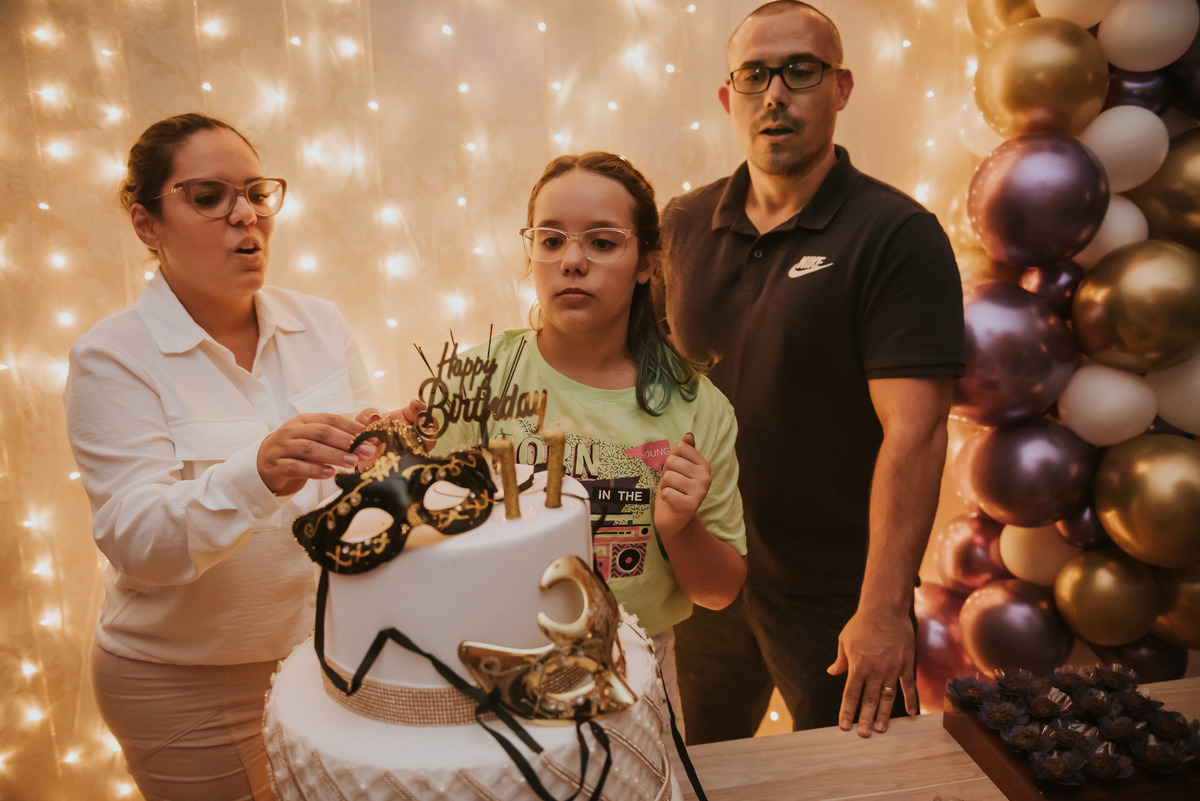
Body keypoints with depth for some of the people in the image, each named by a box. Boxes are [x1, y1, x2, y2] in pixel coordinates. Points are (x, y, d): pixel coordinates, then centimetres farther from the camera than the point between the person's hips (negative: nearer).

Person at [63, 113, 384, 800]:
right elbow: (137, 542, -22)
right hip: (189, 685, -3)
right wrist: (258, 475, -40)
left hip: (330, 650, 4)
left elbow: (358, 465, 2)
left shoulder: (321, 323, -2)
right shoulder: (112, 357, -13)